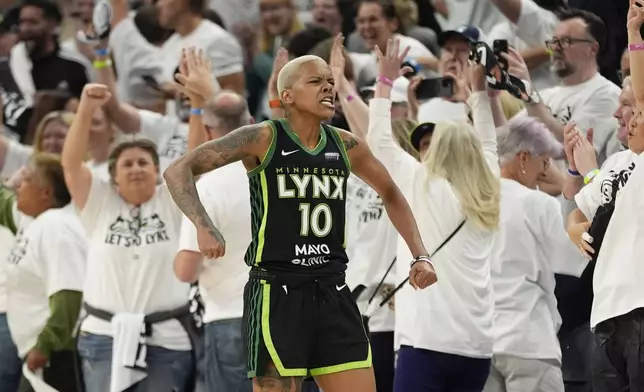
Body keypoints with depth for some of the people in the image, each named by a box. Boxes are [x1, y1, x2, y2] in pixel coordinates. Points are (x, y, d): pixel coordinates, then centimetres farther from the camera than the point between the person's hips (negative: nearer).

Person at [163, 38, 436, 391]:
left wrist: (420, 256, 15)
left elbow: (390, 194, 26)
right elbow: (178, 171, -12)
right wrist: (204, 226, -28)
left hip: (333, 292, 5)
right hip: (276, 293, -5)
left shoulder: (346, 147, 8)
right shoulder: (263, 139, -7)